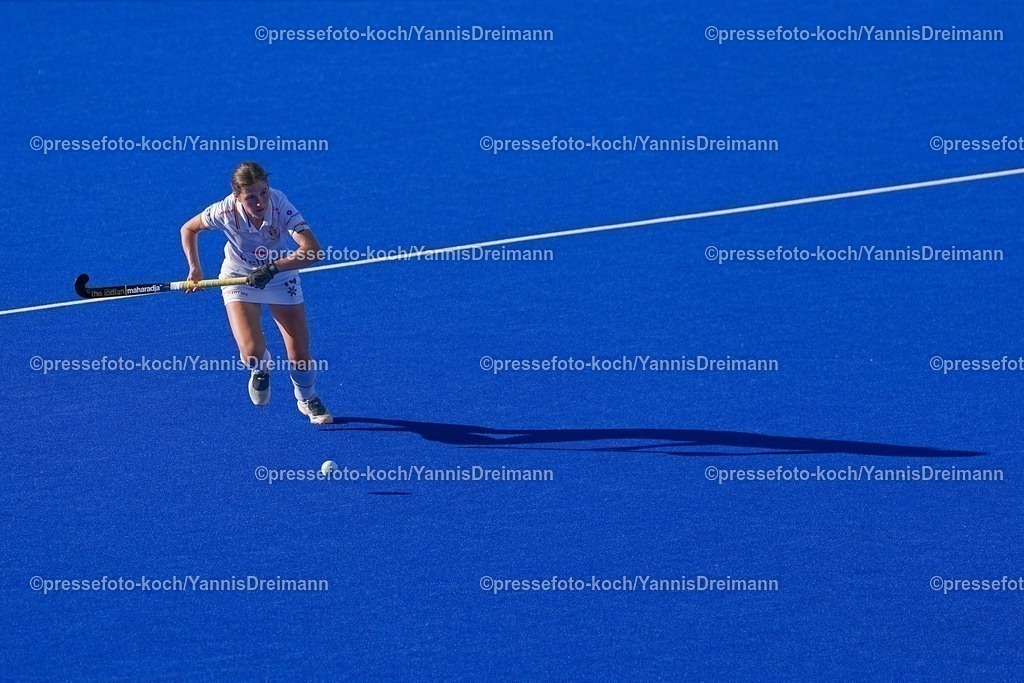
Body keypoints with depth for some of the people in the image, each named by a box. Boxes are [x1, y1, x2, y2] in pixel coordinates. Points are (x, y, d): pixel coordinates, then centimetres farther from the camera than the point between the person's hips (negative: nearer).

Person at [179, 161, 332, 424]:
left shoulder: (281, 207, -33)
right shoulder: (225, 212, -28)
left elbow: (312, 250, -42)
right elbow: (189, 229, -6)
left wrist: (272, 268, -49)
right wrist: (194, 268, -13)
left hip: (281, 278, 0)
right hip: (239, 280, 0)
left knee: (300, 356, 0)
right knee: (252, 353, -20)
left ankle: (307, 400, 34)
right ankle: (260, 369, 20)